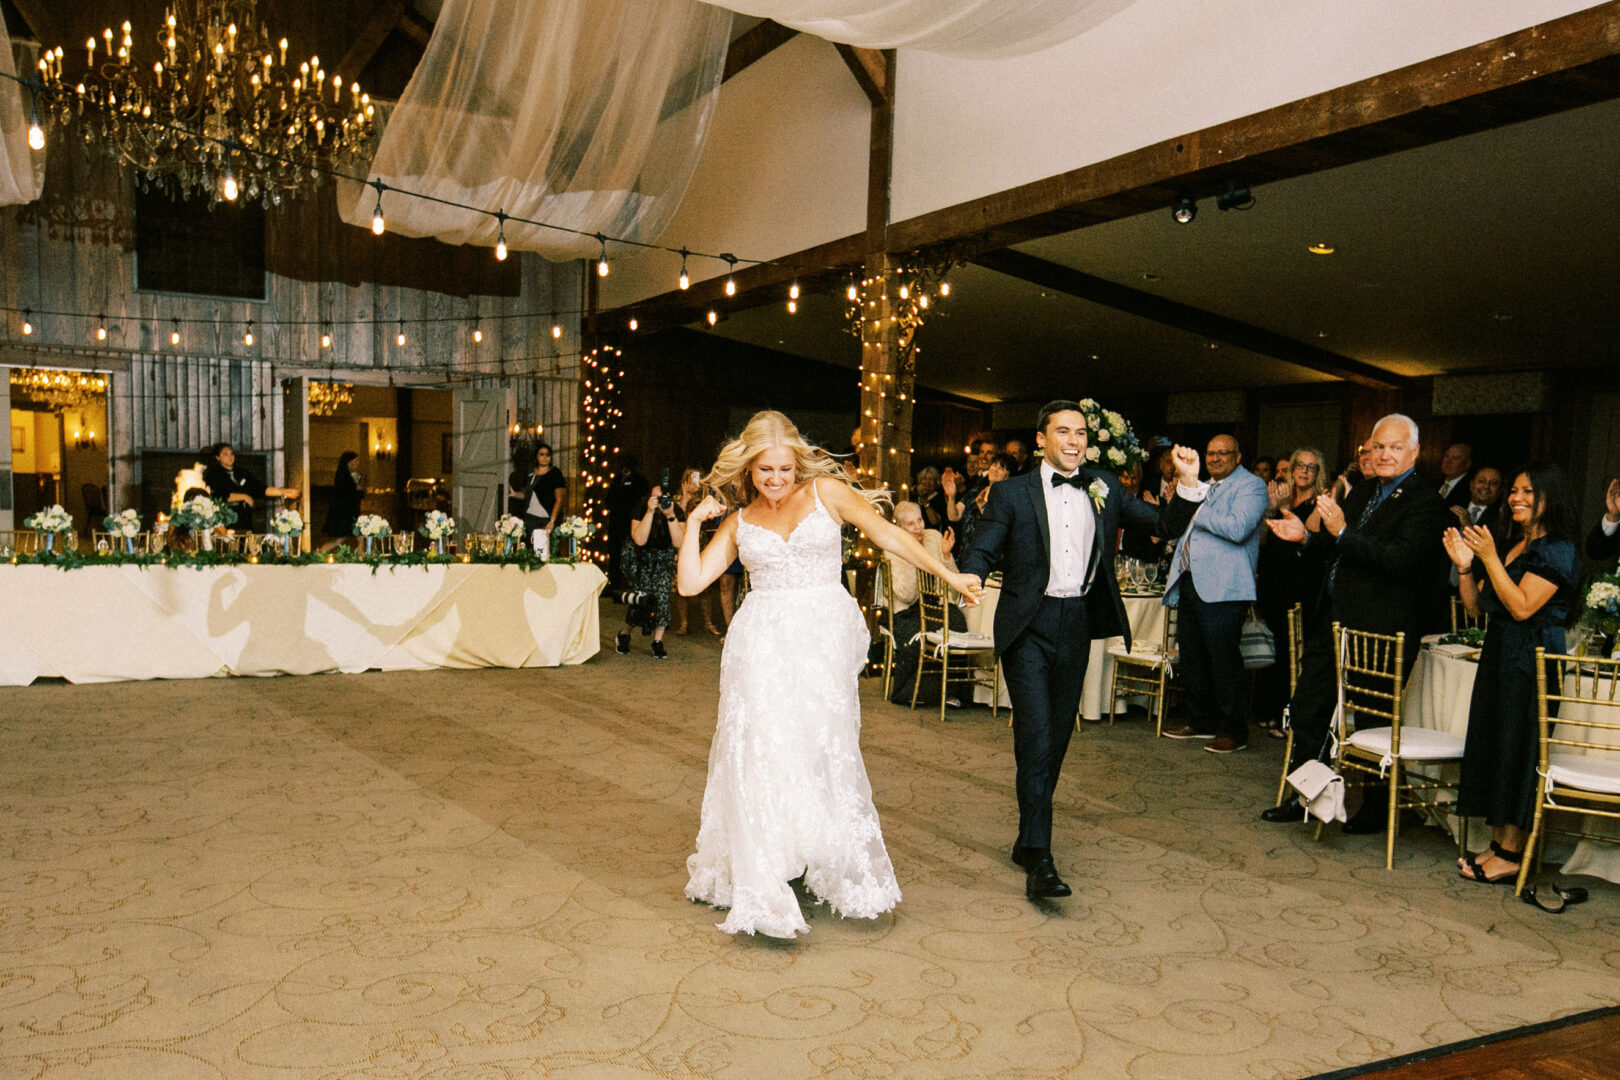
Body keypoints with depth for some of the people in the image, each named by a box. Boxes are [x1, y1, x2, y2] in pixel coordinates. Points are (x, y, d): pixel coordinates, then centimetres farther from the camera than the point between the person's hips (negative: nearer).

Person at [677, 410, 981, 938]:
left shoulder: (825, 490, 5)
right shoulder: (739, 522, 11)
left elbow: (888, 534, 0)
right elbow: (690, 582, 7)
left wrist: (949, 576, -4)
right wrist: (694, 522, 1)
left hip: (823, 640, -1)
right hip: (763, 646, 1)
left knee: (824, 751, 4)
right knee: (758, 753, -4)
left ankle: (846, 875, 18)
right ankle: (759, 888, 1)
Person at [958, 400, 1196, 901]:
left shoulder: (1104, 488, 8)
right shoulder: (1013, 493, -1)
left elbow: (1165, 525, 10)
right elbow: (981, 550, -5)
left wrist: (1188, 484, -7)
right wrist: (970, 578, -28)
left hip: (1077, 623, 4)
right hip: (1029, 625, -4)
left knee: (1057, 735, 13)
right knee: (1036, 736, -12)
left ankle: (1028, 837, 29)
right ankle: (1038, 856, -9)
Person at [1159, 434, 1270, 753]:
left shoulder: (1251, 485, -5)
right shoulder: (1206, 487, 22)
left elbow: (1238, 528, -21)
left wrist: (1198, 512, -14)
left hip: (1223, 588, -9)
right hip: (1190, 583, 9)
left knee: (1224, 661, -5)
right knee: (1191, 658, 13)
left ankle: (1234, 732, 5)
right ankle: (1201, 721, 26)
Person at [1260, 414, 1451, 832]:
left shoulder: (1424, 502, -11)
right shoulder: (1364, 490, 14)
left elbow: (1401, 558, -26)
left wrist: (1342, 531, -30)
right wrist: (1307, 537, 5)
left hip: (1379, 632, -8)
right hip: (1333, 621, 8)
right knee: (1307, 711, 13)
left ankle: (1377, 809, 22)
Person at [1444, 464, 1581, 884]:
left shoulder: (1557, 550, -10)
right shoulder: (1510, 546, 15)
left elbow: (1522, 607, -20)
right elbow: (1475, 607, 13)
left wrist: (1490, 558, -21)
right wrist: (1465, 566, -1)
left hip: (1531, 663, -9)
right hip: (1498, 657, 9)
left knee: (1518, 751, -4)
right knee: (1492, 746, 10)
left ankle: (1511, 855, 4)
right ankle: (1498, 844, 19)